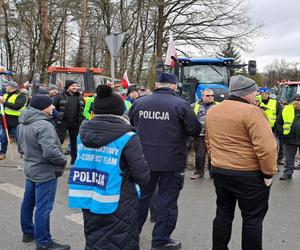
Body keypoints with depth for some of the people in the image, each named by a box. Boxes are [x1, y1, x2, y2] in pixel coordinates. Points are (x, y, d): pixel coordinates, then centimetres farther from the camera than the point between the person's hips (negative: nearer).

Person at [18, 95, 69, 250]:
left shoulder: (23, 124, 4)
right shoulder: (44, 125, -26)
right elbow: (51, 151, -32)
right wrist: (63, 160, -16)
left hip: (30, 169, 10)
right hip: (45, 172, -10)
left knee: (28, 202, 20)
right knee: (43, 208, -1)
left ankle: (28, 232, 37)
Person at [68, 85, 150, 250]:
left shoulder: (83, 133, 2)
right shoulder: (127, 137, -14)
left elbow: (84, 163, 10)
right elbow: (143, 177, -13)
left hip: (88, 202, 5)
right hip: (118, 205, -5)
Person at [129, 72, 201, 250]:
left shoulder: (139, 103, 1)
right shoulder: (181, 105, -12)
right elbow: (196, 130, -9)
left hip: (144, 160, 4)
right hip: (171, 162, -4)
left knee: (141, 197, 18)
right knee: (167, 201, 8)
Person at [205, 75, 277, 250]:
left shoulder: (212, 112, 7)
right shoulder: (251, 111, -16)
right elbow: (266, 147, -21)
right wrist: (269, 173, -10)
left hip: (219, 171, 7)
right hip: (249, 174, -7)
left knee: (223, 214, 18)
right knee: (252, 219, 7)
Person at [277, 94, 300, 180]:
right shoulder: (286, 109, 2)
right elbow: (278, 122, 8)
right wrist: (282, 131, -3)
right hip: (289, 139, 0)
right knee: (289, 158, 9)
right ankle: (288, 173, 18)